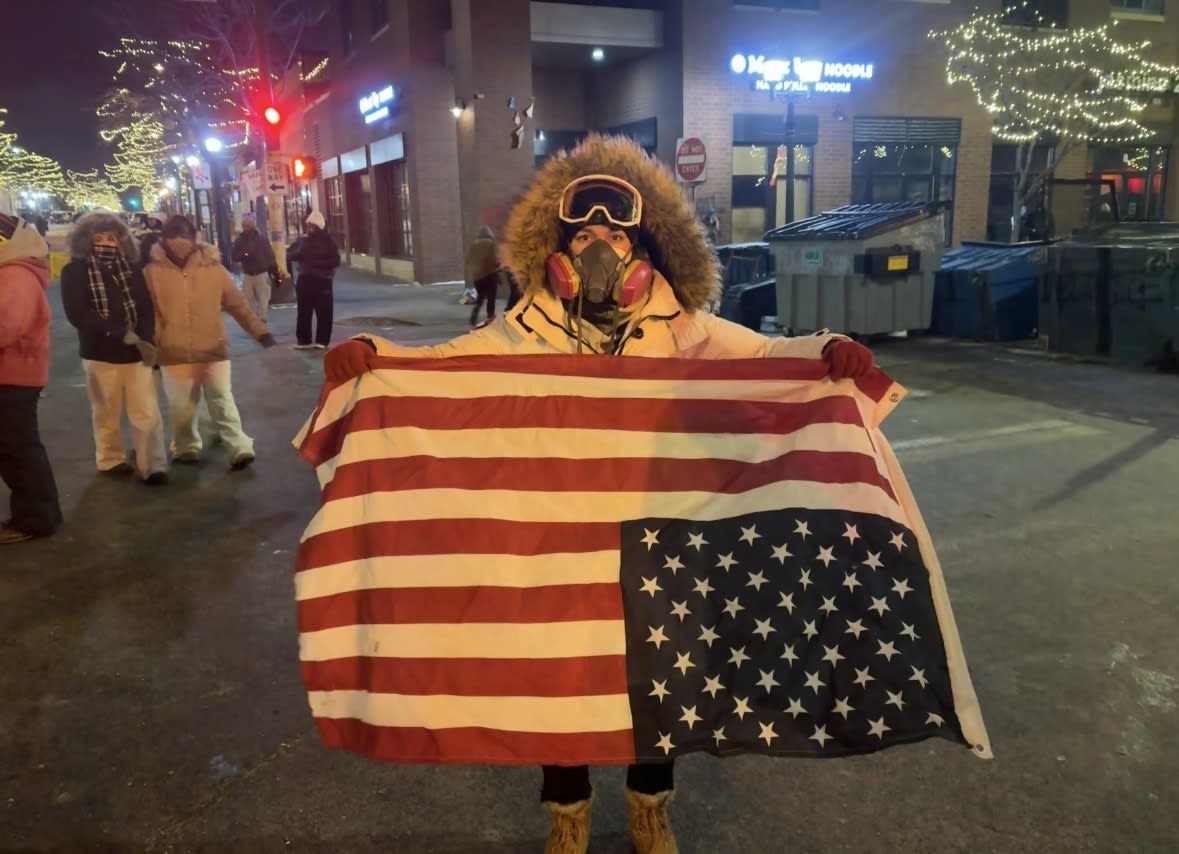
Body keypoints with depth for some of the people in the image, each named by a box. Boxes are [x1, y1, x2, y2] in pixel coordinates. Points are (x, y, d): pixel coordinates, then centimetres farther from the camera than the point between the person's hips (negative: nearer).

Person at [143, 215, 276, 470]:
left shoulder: (212, 267, -3)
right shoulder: (153, 271, -4)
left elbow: (237, 304, -1)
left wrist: (260, 331, -6)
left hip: (213, 349, -1)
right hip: (174, 353, 1)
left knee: (222, 401, 0)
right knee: (181, 407, 12)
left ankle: (240, 448, 1)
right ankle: (186, 448, 28)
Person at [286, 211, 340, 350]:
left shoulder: (328, 241, -2)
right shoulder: (302, 240, 9)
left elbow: (335, 261, -10)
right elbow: (289, 255, 8)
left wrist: (317, 262, -18)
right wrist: (298, 253, -13)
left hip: (322, 281, -4)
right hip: (305, 280, 4)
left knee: (323, 313, -2)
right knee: (303, 312, 6)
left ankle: (322, 341, 6)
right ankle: (304, 340, 15)